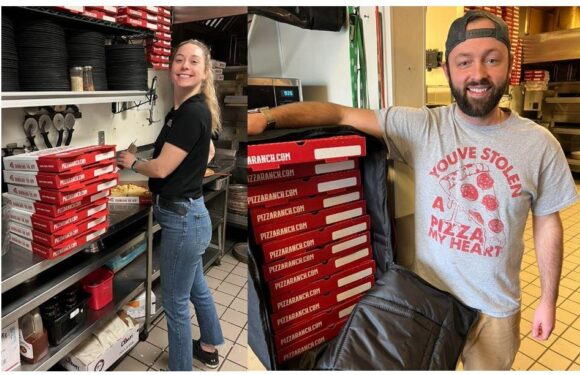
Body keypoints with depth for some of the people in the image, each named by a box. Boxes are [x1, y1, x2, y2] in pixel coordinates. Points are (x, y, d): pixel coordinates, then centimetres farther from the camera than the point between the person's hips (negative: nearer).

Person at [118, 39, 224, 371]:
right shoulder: (185, 109, 8)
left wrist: (132, 162, 0)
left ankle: (182, 366, 28)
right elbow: (209, 152, 24)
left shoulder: (192, 112, -21)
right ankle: (209, 347, 47)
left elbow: (161, 168, -18)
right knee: (196, 287, 26)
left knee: (175, 303, 7)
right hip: (190, 213, 10)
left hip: (182, 218, -10)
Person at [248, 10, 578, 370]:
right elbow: (342, 114, -19)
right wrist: (267, 117, -32)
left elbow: (548, 224, 1)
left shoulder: (540, 144, -9)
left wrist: (549, 298, 4)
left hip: (496, 306, 1)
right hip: (429, 296, 0)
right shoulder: (420, 127, -14)